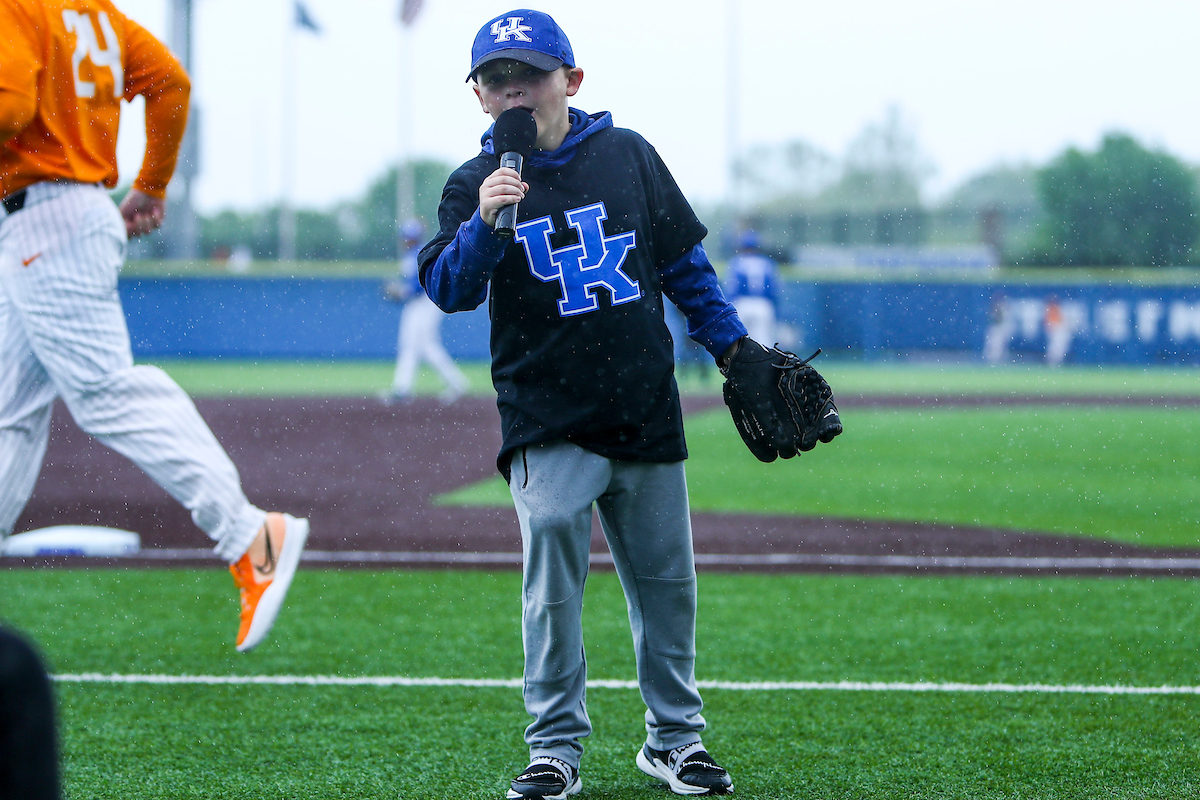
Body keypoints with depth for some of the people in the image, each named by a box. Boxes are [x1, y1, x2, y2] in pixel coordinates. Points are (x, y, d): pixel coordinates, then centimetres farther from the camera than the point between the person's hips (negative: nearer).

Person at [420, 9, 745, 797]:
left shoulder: (628, 156, 3)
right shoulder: (476, 185, -3)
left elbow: (684, 261, 12)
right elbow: (449, 288, -17)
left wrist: (731, 346, 12)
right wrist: (484, 223, -33)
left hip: (647, 413, 2)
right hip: (548, 424, -2)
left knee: (666, 579, 9)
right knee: (552, 585, -7)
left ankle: (675, 736, 22)